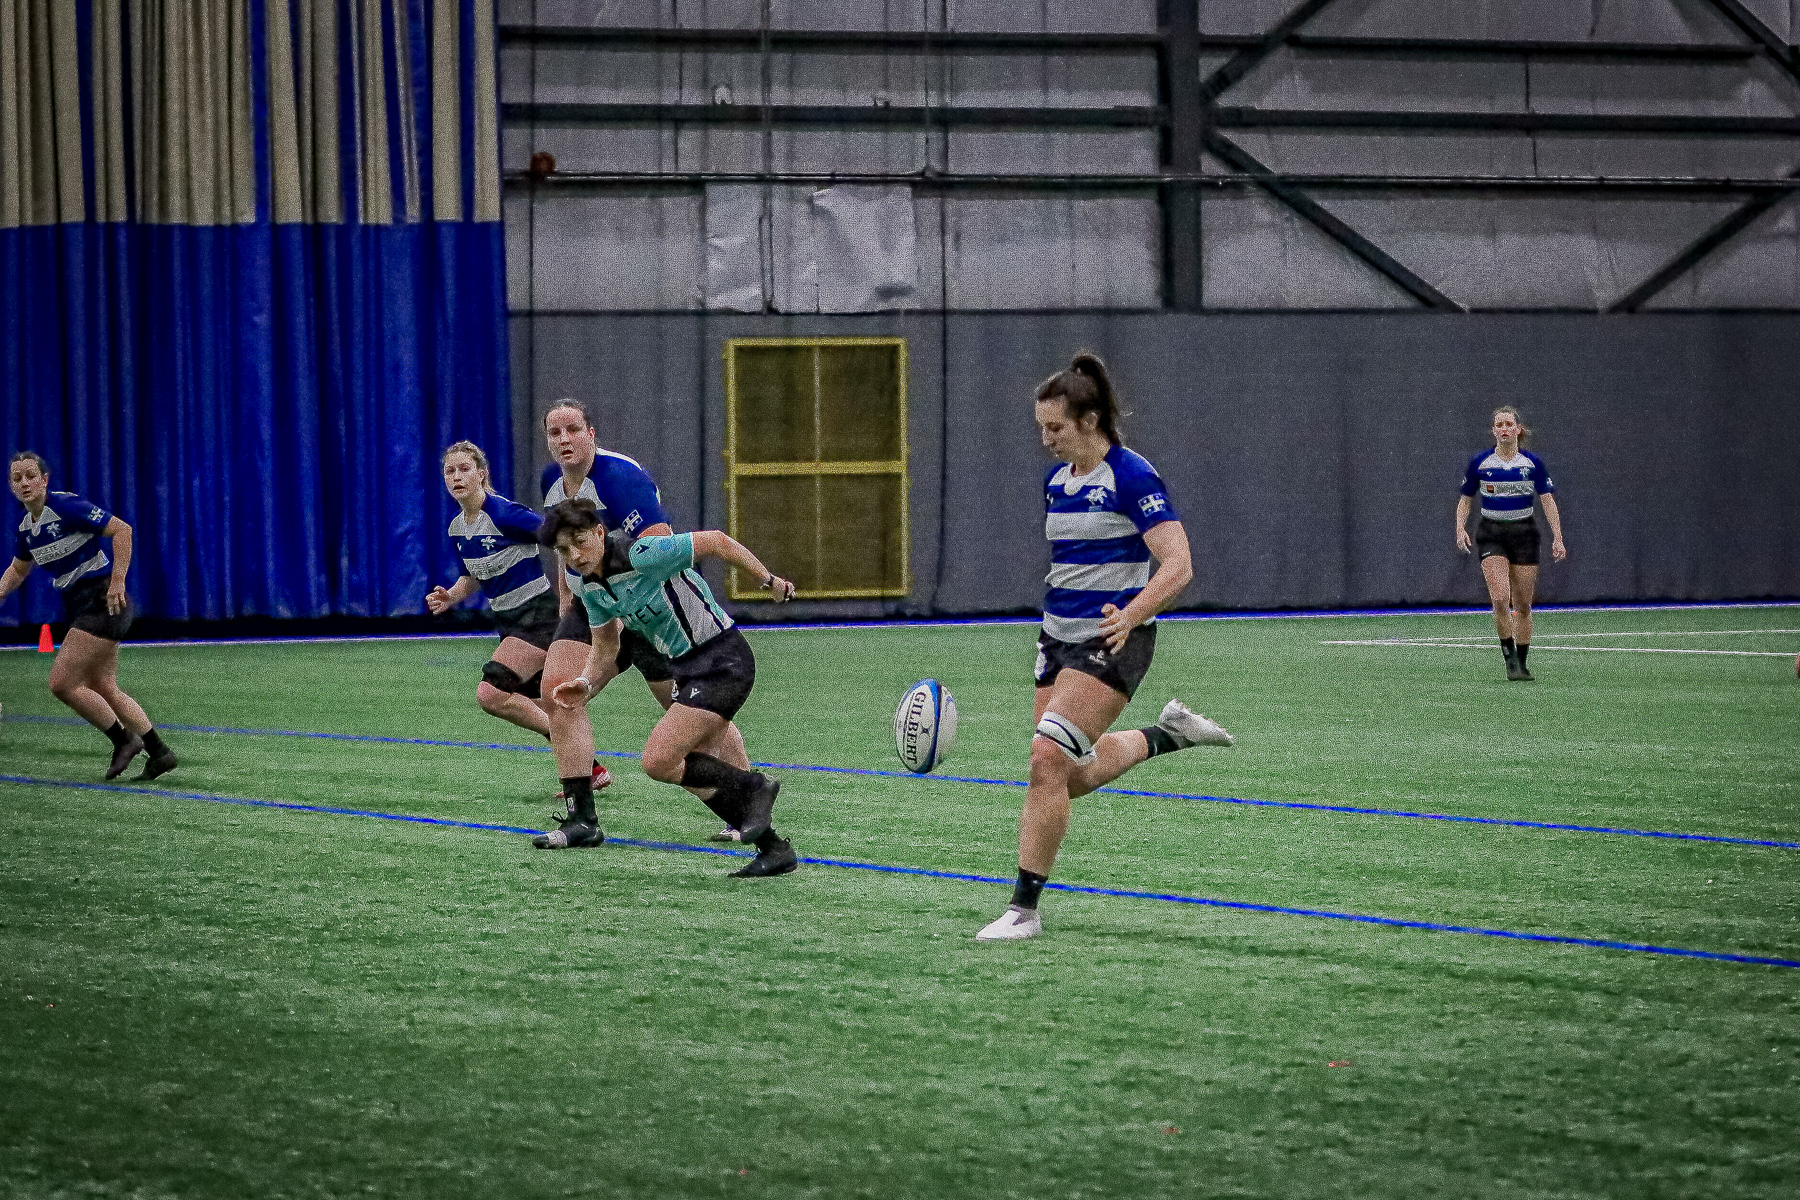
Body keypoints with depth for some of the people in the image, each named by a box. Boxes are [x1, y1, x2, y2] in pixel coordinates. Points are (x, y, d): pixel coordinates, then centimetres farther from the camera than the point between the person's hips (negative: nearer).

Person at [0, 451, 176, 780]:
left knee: (62, 682, -12)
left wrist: (117, 581, -21)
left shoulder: (66, 506, -16)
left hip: (102, 602, -9)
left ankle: (123, 740, 1)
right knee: (104, 689, 10)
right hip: (80, 607, 9)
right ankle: (159, 752, 17)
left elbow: (122, 530, -17)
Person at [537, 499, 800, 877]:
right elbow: (605, 645, 17)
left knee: (657, 761, -16)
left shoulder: (642, 555, -23)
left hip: (723, 660, -9)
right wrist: (585, 682, -3)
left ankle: (754, 787, -1)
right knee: (702, 776, 11)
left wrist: (768, 579, -9)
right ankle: (773, 847, 22)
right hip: (687, 670, 9)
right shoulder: (592, 587, 3)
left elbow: (715, 541, -16)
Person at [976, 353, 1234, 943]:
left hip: (1111, 642, -9)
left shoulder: (1130, 476, -14)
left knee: (1048, 757, -20)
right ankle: (1168, 732, 35)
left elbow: (1177, 565, -20)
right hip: (1059, 637, 9)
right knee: (1074, 776, 13)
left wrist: (1130, 616, -34)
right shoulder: (1057, 479, 9)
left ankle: (1024, 908, -14)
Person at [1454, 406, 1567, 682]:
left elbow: (1548, 501, 0)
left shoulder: (1532, 463, -1)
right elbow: (1465, 499, 9)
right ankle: (1510, 660, -10)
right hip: (1491, 533, -1)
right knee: (1500, 598, -19)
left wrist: (1557, 537, -9)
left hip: (1524, 532, 1)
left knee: (1523, 605, 3)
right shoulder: (1480, 462, 0)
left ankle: (1522, 664, 16)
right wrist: (1461, 529, -7)